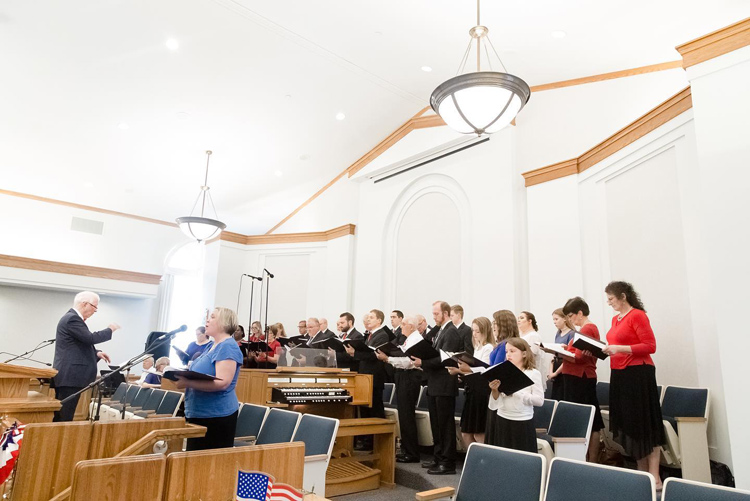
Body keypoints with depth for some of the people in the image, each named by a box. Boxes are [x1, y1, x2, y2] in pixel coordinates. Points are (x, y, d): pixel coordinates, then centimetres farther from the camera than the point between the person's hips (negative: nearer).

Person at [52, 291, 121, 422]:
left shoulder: (72, 318, 18)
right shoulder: (72, 319, -15)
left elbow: (82, 344, 24)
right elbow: (90, 338, -22)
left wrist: (96, 353, 11)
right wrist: (110, 330, -7)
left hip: (67, 375, 11)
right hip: (70, 376, -11)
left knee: (60, 415, 13)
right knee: (65, 417, -7)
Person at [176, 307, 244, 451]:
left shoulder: (228, 347, -15)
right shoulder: (212, 346, 16)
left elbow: (222, 382, -25)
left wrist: (187, 383, -26)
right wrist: (183, 377, 5)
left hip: (216, 416, -10)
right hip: (198, 413, 10)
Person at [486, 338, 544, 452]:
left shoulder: (533, 373, -4)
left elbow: (539, 400, -11)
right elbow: (494, 406, 3)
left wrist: (516, 392, -15)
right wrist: (494, 390, -16)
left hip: (523, 423, -3)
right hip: (501, 422, 3)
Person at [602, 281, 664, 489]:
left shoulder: (638, 316, -10)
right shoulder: (616, 319, 13)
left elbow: (650, 346, -16)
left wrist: (619, 349, -22)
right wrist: (607, 349, 4)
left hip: (638, 373, -8)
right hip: (619, 374, 8)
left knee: (644, 423, -3)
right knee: (627, 423, 11)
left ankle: (654, 477, 5)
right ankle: (642, 472, 22)